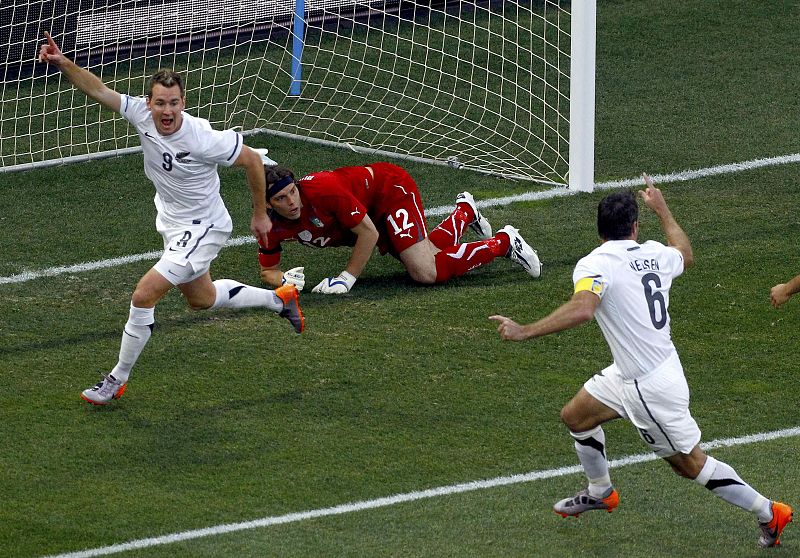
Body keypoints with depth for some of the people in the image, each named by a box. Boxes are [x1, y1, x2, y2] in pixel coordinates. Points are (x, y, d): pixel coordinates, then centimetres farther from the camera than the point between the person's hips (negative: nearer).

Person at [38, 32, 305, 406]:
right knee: (201, 299, 27)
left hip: (202, 230, -8)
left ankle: (117, 381, 0)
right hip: (171, 222, 8)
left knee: (144, 296, -16)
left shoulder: (203, 139, -30)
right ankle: (278, 299, 49)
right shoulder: (141, 114, -17)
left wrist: (260, 214, -6)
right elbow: (98, 90, -16)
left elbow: (252, 161, -17)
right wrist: (63, 63, -34)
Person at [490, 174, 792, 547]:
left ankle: (769, 513, 13)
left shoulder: (595, 265, -21)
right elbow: (685, 254, 25)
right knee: (575, 417, 22)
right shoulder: (655, 254, 1)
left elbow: (582, 309, -41)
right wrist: (662, 210, 38)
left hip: (650, 387, -8)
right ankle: (600, 493, 43)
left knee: (690, 463, 5)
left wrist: (524, 331, -39)